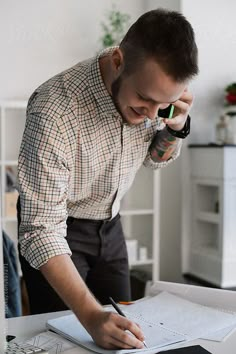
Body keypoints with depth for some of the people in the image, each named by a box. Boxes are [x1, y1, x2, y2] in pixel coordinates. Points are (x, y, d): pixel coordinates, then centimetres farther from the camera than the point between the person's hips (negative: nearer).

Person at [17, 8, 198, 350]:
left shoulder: (148, 87, -16)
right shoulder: (54, 110, -35)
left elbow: (157, 158, 4)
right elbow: (42, 230, -34)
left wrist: (176, 126, -18)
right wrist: (91, 316, -43)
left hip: (109, 224, 6)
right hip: (57, 227, -5)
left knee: (122, 337, 12)